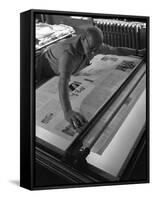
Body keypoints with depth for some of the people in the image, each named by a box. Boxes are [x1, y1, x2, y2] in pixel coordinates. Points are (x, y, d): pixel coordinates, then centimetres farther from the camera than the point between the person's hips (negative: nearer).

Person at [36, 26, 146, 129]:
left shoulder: (94, 45, -26)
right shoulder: (69, 52, -49)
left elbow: (117, 50, -7)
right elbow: (63, 81, -63)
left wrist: (138, 52, 2)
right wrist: (67, 111, -76)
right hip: (47, 68, -6)